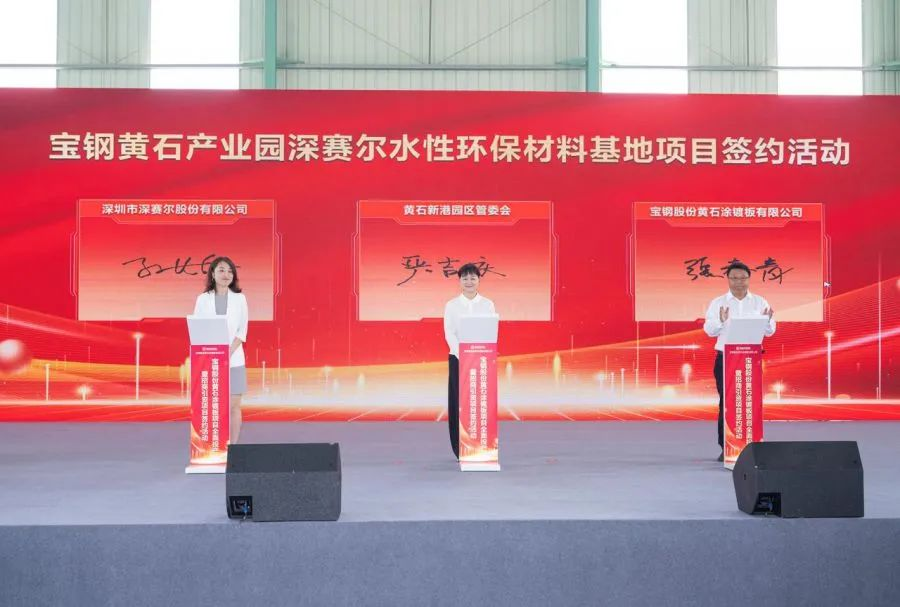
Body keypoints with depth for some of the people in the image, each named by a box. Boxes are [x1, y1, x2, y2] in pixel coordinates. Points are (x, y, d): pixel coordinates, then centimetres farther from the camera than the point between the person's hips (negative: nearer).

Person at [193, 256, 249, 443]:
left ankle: (232, 447, 7)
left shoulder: (239, 298, 6)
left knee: (233, 405, 0)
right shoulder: (203, 299, 6)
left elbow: (242, 330, 1)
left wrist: (228, 353, -13)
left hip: (234, 361, 0)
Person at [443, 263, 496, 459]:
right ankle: (461, 450, 5)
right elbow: (449, 334, -4)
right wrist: (462, 356, -17)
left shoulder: (488, 304, 7)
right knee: (459, 402, -1)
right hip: (458, 358, -1)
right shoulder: (451, 305, 4)